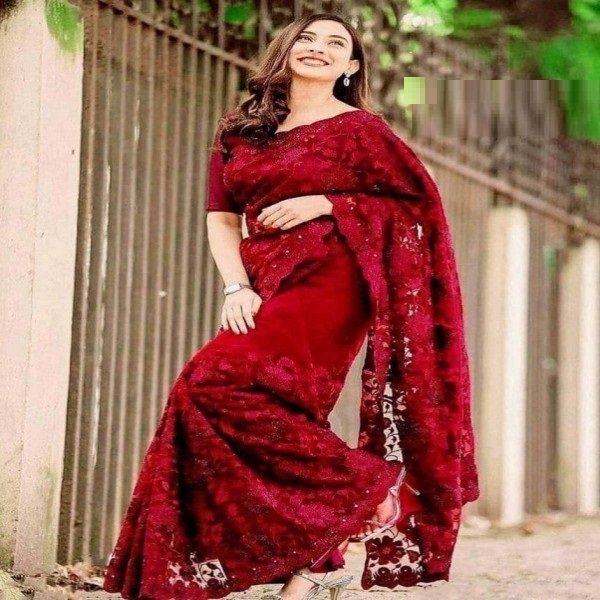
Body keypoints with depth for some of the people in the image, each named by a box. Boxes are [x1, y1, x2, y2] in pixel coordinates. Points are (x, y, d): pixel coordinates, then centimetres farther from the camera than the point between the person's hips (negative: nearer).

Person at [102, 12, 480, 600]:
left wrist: (325, 204, -9)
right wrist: (237, 288, -7)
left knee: (218, 382, -22)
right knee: (276, 416, -1)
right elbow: (221, 220, 10)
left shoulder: (358, 128, 3)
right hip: (266, 290, 6)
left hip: (328, 283, -6)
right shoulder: (239, 132, 16)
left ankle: (361, 485, -13)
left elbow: (417, 204, 0)